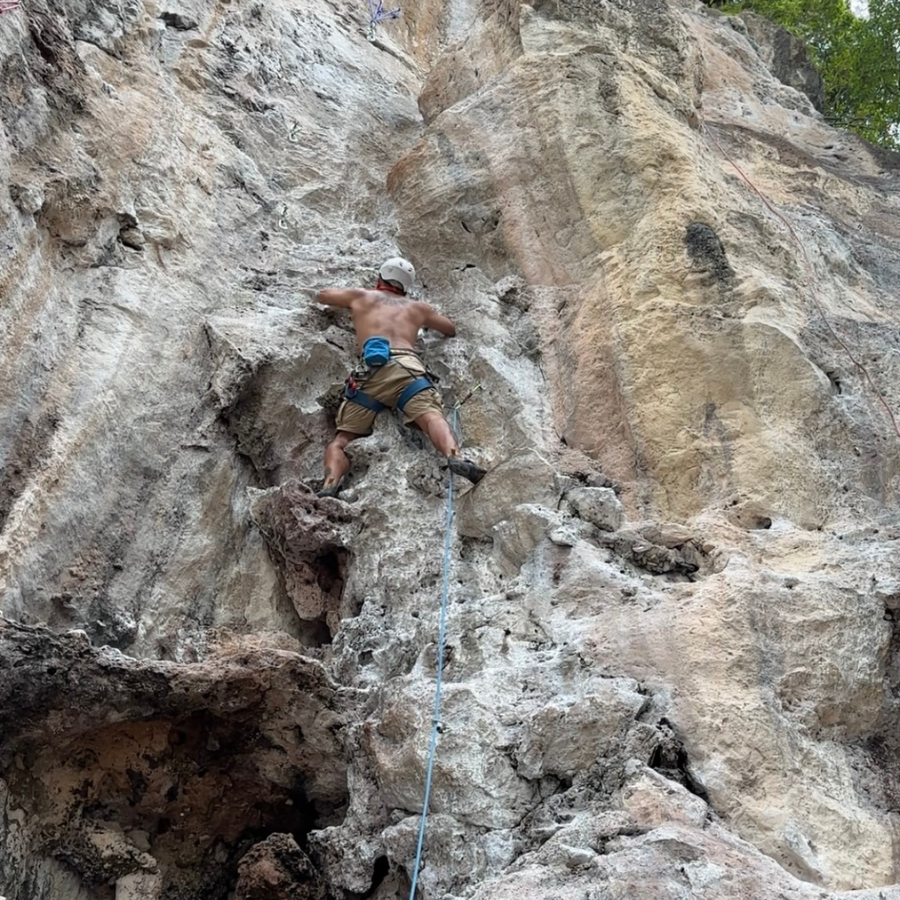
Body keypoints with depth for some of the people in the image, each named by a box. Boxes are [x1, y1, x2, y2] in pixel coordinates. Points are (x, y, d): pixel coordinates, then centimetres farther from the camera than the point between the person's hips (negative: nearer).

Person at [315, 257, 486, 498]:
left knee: (341, 440, 1)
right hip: (408, 367, 0)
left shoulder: (361, 296, 33)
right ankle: (455, 458, -53)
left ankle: (330, 485, -29)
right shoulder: (417, 307, 34)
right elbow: (451, 329, 52)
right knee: (432, 417, -22)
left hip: (372, 372, 0)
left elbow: (321, 295, 52)